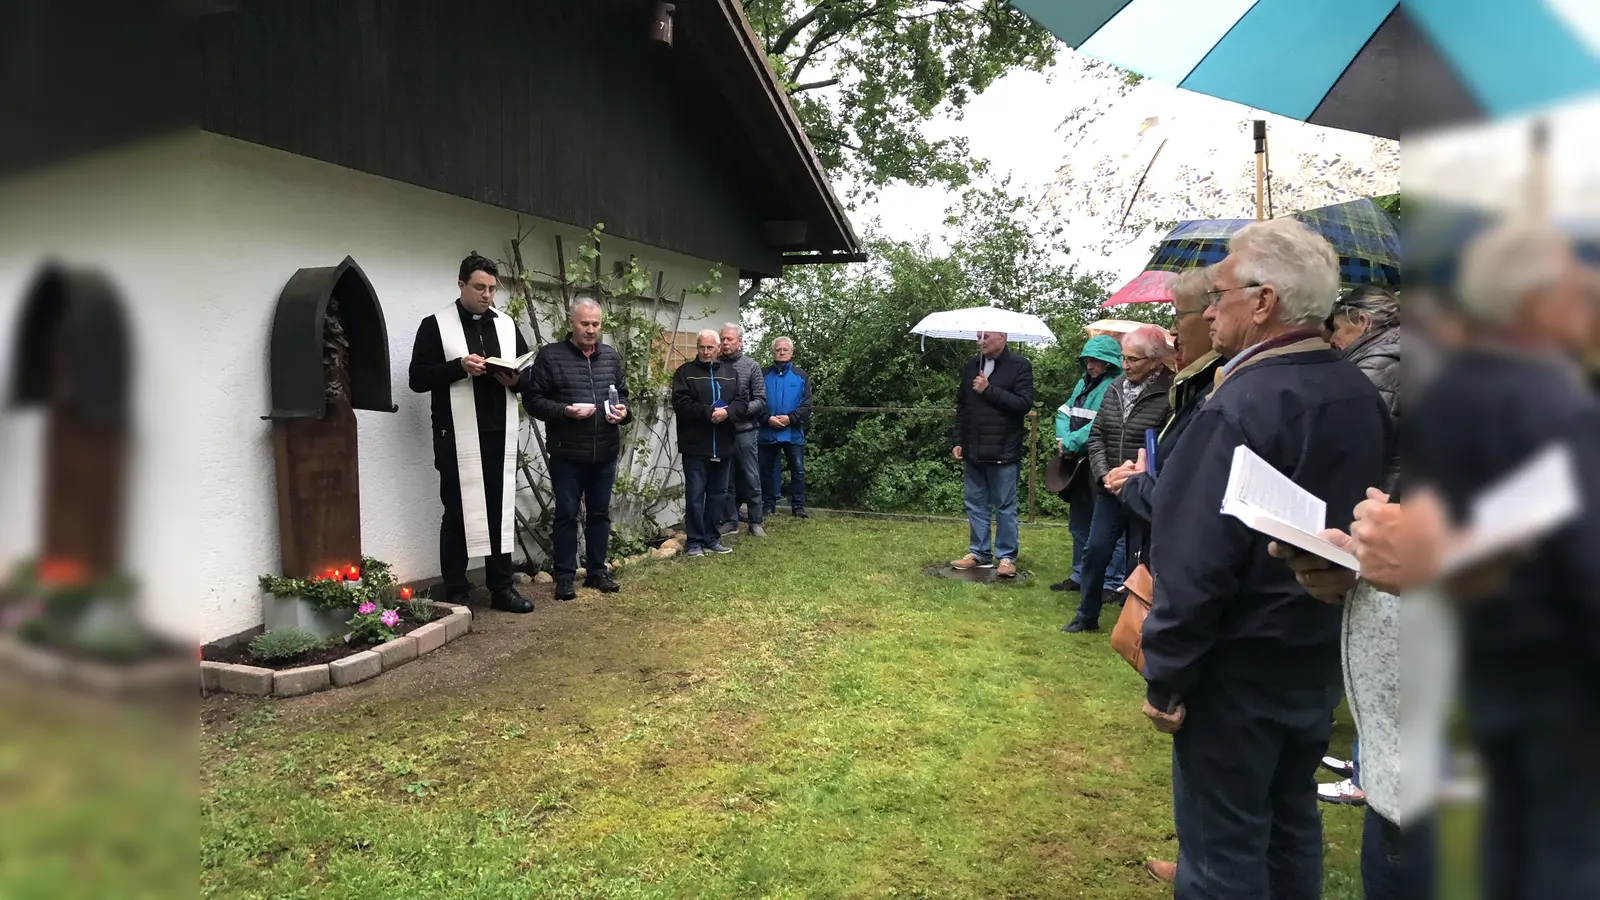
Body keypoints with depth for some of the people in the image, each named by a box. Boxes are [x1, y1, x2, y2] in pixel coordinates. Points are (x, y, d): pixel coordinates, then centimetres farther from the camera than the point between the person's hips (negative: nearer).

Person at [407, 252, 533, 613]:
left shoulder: (507, 325, 13)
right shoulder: (435, 325, -1)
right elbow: (418, 378, -6)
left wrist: (515, 378, -6)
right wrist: (460, 367, -20)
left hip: (500, 435, 4)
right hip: (457, 438, -4)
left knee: (501, 511, 8)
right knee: (458, 514, 2)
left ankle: (502, 587, 17)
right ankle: (455, 593, 12)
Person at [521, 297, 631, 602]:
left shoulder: (611, 356, 11)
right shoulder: (550, 355, -4)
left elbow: (623, 394, 19)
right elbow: (532, 399, -6)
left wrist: (623, 411, -3)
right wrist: (565, 411, -20)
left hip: (605, 452, 4)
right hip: (567, 453, -4)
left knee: (600, 513, 12)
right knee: (566, 514, 3)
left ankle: (597, 570, 24)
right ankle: (564, 576, 12)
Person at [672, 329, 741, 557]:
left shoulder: (730, 372, 13)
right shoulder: (685, 372, 1)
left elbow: (740, 402, 4)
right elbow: (680, 404, -12)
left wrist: (727, 412, -17)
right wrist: (709, 412, -20)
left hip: (723, 445, 4)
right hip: (695, 445, -4)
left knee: (718, 494, 11)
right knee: (695, 494, -1)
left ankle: (711, 537, 21)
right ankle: (694, 541, 6)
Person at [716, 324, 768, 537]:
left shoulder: (752, 366, 2)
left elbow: (760, 400, -1)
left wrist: (740, 411, -15)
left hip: (744, 430, -1)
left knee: (751, 478, 2)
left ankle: (755, 522, 11)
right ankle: (730, 520, 19)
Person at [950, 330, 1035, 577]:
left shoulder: (1019, 366, -5)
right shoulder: (971, 366, 11)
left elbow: (1024, 404, -16)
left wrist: (989, 390, -18)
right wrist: (958, 441, 11)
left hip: (1003, 452, -6)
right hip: (973, 451, 6)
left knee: (1005, 507, 3)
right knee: (975, 504, 12)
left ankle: (1006, 557, 12)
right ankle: (979, 553, 23)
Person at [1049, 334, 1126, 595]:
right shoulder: (1083, 384, 12)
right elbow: (1064, 413, 10)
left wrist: (1071, 443, -18)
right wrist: (1064, 439, -9)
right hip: (1078, 466, 9)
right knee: (1079, 524, 18)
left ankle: (1112, 581, 7)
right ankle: (1080, 575, 31)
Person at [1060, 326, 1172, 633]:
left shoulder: (1169, 394, -13)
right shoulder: (1115, 389, 8)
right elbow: (1096, 435, 9)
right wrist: (1105, 474, -4)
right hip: (1110, 490, 6)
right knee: (1095, 550, 8)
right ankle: (1086, 616, 23)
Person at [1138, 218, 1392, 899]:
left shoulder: (1238, 407, -23)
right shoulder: (1361, 397, 3)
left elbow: (1196, 563, -25)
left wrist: (1165, 677, -16)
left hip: (1238, 669, -8)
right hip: (1320, 658, 8)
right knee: (1293, 825, 23)